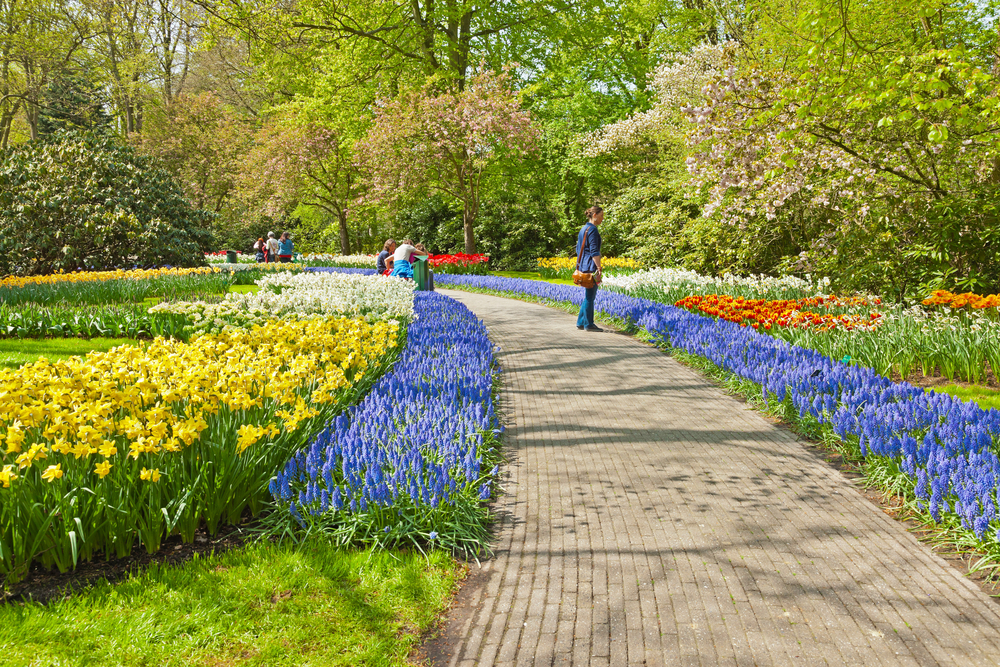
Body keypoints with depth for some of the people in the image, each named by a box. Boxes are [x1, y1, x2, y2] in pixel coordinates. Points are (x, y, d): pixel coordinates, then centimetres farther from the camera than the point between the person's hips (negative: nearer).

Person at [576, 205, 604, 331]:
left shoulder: (583, 229, 16)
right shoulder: (592, 230, -13)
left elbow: (579, 249, 21)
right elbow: (594, 251, -18)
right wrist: (599, 268, -18)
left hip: (582, 266, 10)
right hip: (590, 266, -10)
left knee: (587, 295, 14)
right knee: (590, 296, -4)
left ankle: (581, 322, 17)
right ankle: (588, 324, 0)